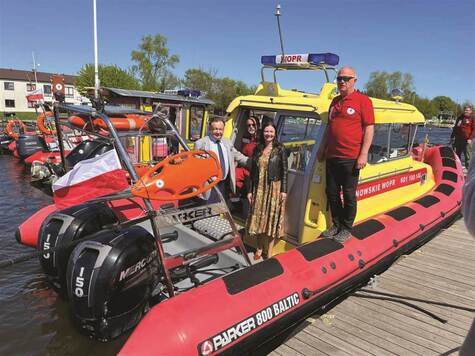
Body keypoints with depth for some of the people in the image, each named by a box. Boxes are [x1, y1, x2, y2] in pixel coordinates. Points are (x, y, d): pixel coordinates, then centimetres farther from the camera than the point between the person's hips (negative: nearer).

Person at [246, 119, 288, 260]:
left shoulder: (280, 149, -2)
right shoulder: (257, 150, 8)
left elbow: (284, 171, -4)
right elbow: (252, 171, 7)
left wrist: (284, 190, -11)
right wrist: (250, 190, 4)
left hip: (274, 189, -3)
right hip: (259, 189, 3)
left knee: (272, 218, 4)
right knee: (258, 217, 8)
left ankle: (269, 251, 14)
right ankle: (259, 248, 24)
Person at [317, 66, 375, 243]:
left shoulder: (363, 100, -5)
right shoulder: (335, 101, 15)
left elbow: (369, 128, -9)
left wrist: (363, 155, -14)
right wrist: (322, 148, 19)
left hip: (351, 158, -6)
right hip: (332, 156, 7)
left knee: (349, 195, 4)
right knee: (332, 192, 12)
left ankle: (347, 228, 19)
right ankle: (337, 225, 28)